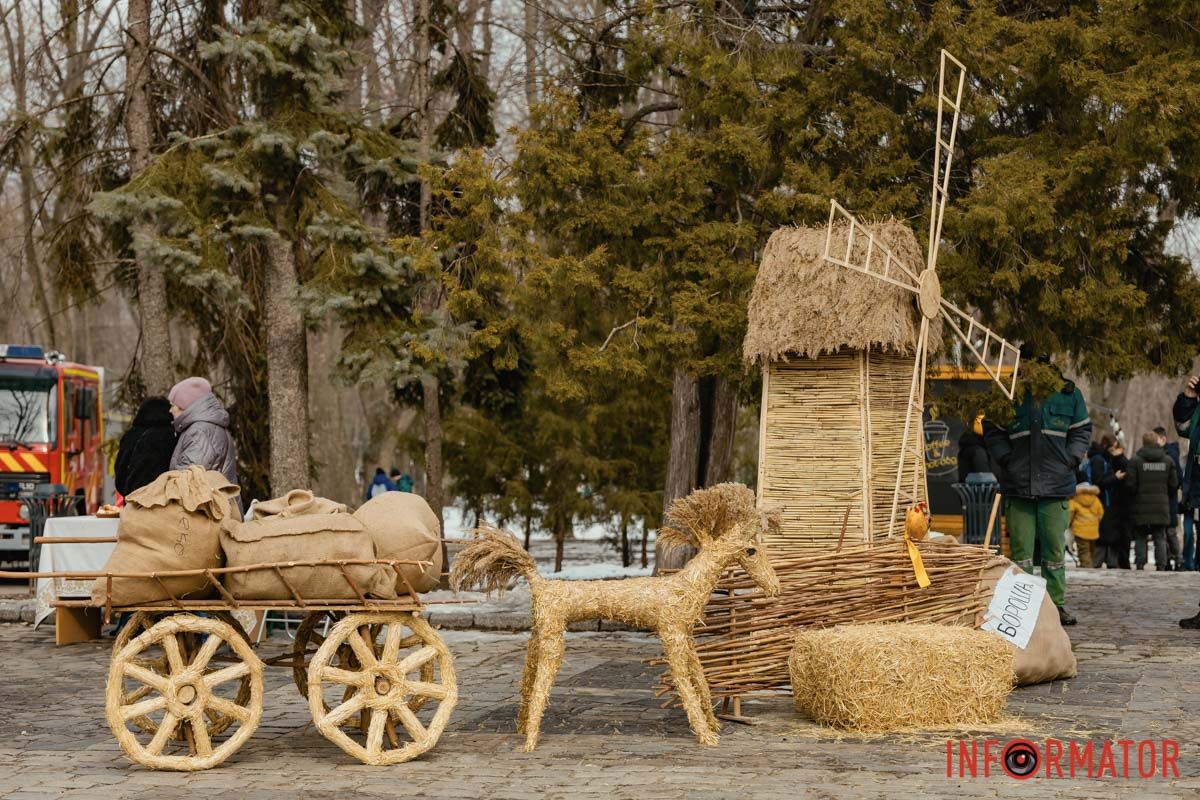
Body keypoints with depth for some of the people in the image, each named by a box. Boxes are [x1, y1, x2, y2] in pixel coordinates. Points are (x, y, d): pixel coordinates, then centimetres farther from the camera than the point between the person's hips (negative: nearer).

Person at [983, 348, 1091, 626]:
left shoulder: (1067, 392, 7)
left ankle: (1056, 604, 14)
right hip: (1018, 485, -1)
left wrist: (1072, 459, 1)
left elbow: (1082, 430, 14)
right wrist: (1005, 457, -2)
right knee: (1021, 548, -1)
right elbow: (992, 431, 12)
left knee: (1054, 547, 5)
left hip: (1056, 484, 1)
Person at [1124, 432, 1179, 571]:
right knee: (1160, 538, 8)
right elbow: (1174, 484, 4)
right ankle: (1161, 566, 3)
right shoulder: (1168, 461, 3)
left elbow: (1130, 483, -11)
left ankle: (1140, 565, 2)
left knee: (1140, 538, 7)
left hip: (1141, 506, -2)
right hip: (1161, 506, 2)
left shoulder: (1136, 460, -7)